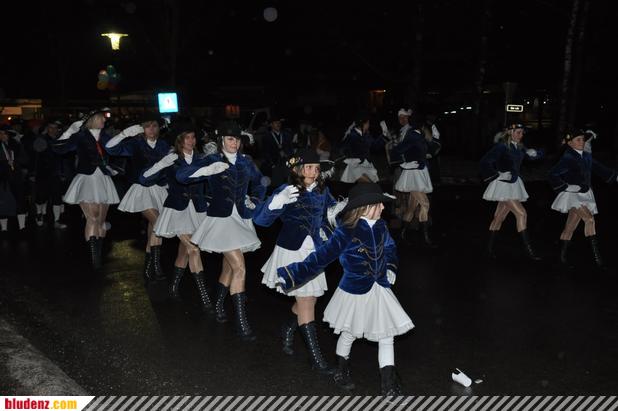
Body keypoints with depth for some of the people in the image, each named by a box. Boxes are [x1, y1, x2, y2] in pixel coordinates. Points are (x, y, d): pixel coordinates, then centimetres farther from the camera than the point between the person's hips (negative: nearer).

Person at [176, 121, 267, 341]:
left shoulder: (246, 161, 7)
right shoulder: (212, 160, -5)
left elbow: (260, 182, 24)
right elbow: (181, 175, -15)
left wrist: (255, 201, 8)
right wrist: (208, 170, -27)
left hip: (241, 219, 5)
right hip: (221, 218, -5)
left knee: (228, 267, 18)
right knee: (239, 268, -14)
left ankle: (218, 304, 42)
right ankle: (241, 322, -7)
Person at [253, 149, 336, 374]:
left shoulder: (322, 191, 0)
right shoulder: (286, 191, -15)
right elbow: (259, 218, -24)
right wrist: (277, 201, -40)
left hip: (313, 253, 5)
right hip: (292, 252, -5)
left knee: (309, 298, 14)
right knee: (306, 300, -4)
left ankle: (288, 329, 45)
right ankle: (315, 356, 7)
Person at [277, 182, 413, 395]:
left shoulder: (380, 227, -5)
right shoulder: (346, 233, -23)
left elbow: (390, 248, 18)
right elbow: (321, 258, -28)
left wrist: (391, 268, 9)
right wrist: (292, 275, -35)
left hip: (380, 290, 5)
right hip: (354, 292, -4)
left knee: (387, 336, 7)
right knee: (349, 334, 18)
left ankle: (389, 385, 19)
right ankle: (342, 371, 44)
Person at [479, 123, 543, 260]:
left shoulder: (520, 147, 10)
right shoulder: (502, 146, -13)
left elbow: (539, 155, 18)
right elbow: (485, 161, -20)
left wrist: (533, 153, -5)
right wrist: (497, 174, -16)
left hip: (514, 184, 8)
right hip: (503, 184, -8)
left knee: (499, 217, 11)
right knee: (521, 213, -13)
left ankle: (490, 248, 19)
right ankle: (528, 250, -8)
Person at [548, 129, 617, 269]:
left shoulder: (587, 156, 9)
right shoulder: (567, 158, -11)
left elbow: (599, 169, 19)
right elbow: (553, 175, -15)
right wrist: (567, 187, -18)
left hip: (585, 194, 7)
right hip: (573, 195, -6)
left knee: (570, 227, 12)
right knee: (589, 219, -22)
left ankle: (563, 256, 21)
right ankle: (596, 255, -17)